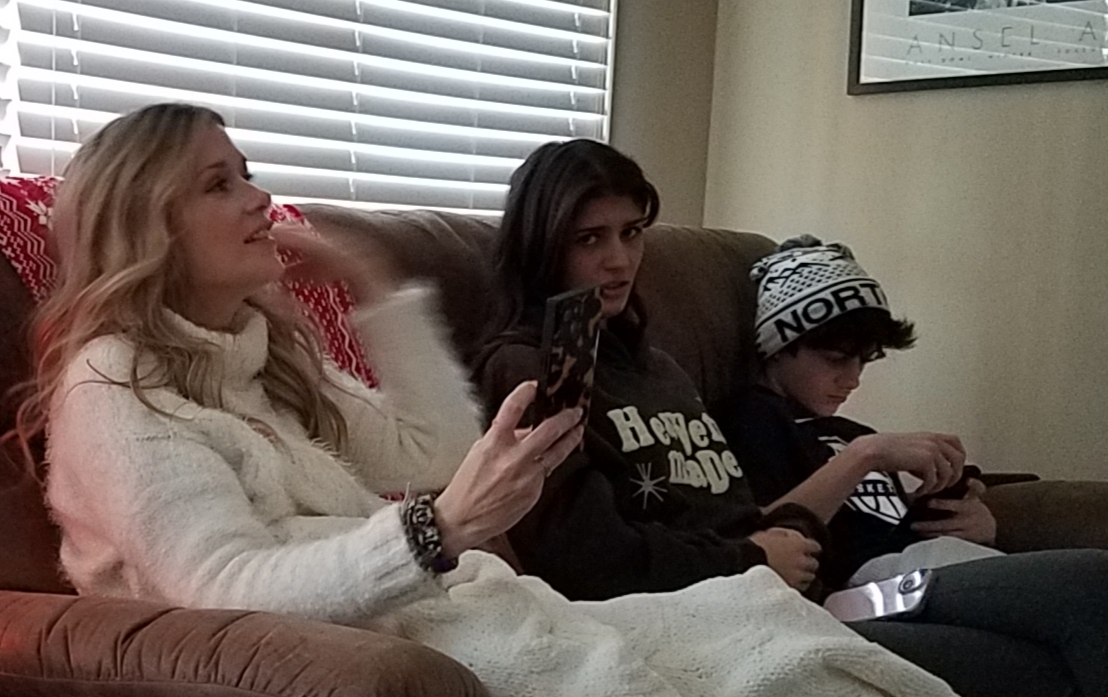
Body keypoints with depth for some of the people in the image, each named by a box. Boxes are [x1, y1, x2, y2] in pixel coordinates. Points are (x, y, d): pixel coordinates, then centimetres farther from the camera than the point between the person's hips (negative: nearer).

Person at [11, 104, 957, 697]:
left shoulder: (265, 353, 18)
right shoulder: (112, 390, -7)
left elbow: (434, 452, 14)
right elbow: (229, 590, -21)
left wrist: (375, 290, 9)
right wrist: (441, 530, -34)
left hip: (430, 614, 7)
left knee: (747, 613, -11)